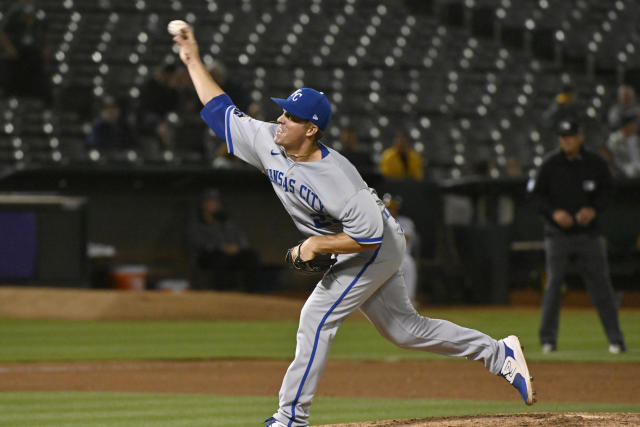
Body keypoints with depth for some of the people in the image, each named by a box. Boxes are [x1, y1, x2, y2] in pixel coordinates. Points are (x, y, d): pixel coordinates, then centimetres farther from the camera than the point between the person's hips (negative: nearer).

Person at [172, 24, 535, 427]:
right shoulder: (268, 143, -12)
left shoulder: (335, 177, -34)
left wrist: (317, 245, -28)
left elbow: (369, 236, -32)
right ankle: (500, 354, 21)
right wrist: (194, 61, -5)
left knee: (317, 318, -12)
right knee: (404, 328, 14)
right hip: (358, 253, 9)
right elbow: (222, 111, -1)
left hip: (380, 247, -9)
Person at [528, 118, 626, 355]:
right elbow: (536, 194, 1)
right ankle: (548, 338, 5)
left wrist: (594, 209, -9)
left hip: (588, 231, 1)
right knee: (554, 282, -4)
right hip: (558, 232, -1)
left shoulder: (596, 164, 1)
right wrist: (554, 212, -15)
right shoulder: (550, 164, -2)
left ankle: (615, 337, 4)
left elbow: (606, 191, 10)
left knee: (600, 282, -1)